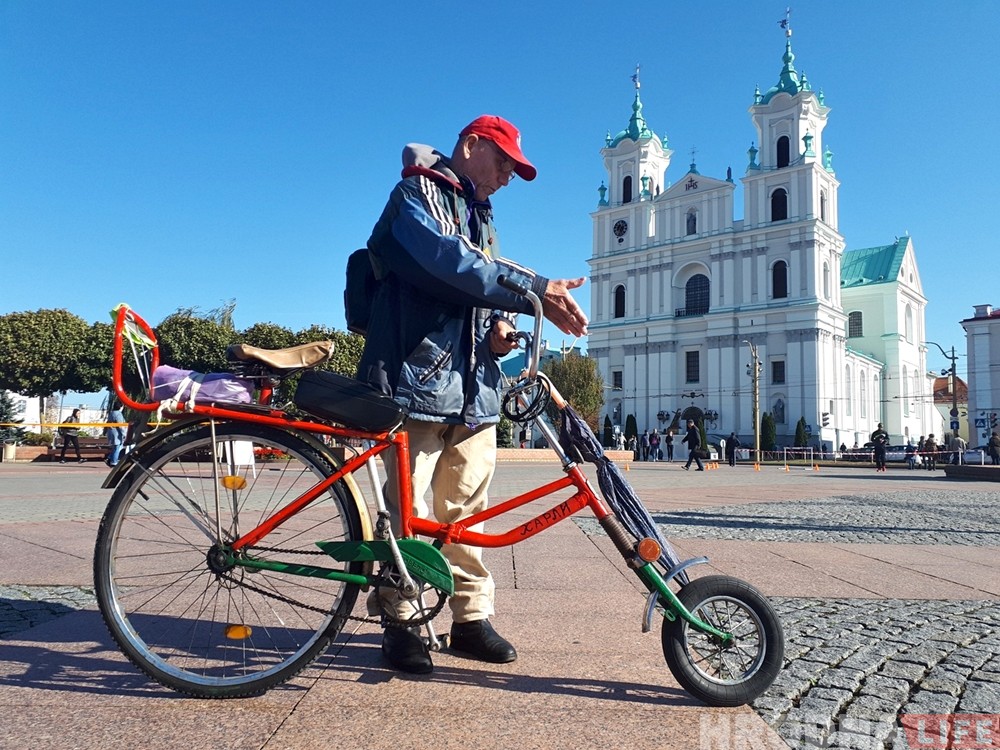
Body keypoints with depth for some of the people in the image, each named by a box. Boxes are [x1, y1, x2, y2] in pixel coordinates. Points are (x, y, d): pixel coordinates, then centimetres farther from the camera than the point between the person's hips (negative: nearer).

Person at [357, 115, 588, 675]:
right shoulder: (417, 196, 1)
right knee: (409, 507, -4)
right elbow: (448, 262, -19)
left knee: (467, 508, 6)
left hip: (475, 390, 7)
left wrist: (499, 328, 5)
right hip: (419, 378, -7)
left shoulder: (482, 218, 27)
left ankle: (472, 616, 16)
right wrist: (537, 291, -24)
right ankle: (402, 623, 8)